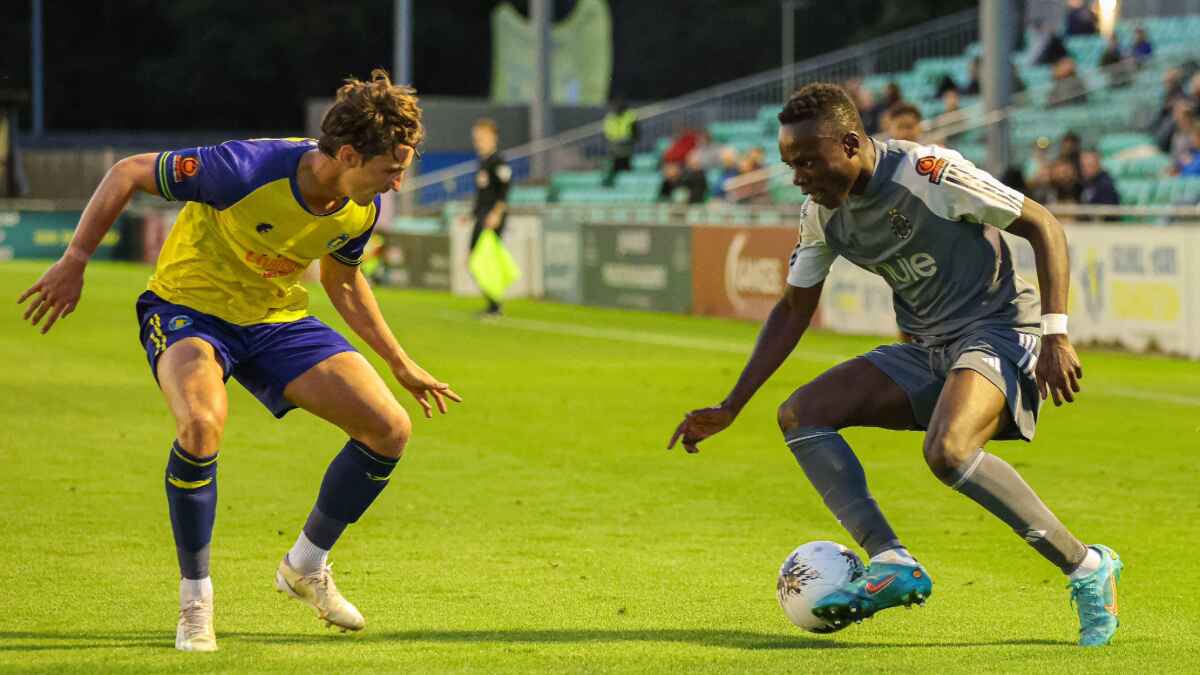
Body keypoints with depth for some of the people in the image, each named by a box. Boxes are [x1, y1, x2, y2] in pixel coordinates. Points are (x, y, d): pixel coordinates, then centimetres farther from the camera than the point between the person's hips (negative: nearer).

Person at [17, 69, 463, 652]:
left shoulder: (363, 208, -11)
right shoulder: (248, 169, -31)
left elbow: (342, 283, 12)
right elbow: (128, 173, -19)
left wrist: (402, 367, 16)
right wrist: (74, 261, -20)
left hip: (278, 320, 6)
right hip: (188, 307, -6)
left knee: (390, 430, -7)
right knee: (202, 424, -37)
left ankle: (306, 566, 17)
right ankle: (195, 601, -16)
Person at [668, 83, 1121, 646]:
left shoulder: (928, 173, -19)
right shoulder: (821, 213, 2)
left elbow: (1042, 226, -14)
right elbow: (793, 312, 15)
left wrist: (1055, 334, -21)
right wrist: (729, 409, 11)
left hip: (997, 332, -8)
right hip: (925, 352, 8)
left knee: (946, 451, -35)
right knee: (800, 414, -9)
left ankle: (1087, 569, -20)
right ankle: (892, 565, -15)